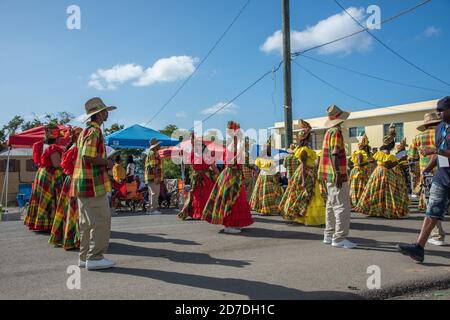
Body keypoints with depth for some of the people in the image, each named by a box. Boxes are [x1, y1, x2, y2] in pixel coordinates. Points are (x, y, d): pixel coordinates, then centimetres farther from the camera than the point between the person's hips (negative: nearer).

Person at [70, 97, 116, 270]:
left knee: (87, 222, 15)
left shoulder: (85, 131, 19)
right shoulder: (94, 131, -13)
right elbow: (88, 157, -24)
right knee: (101, 221, -4)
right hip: (93, 183, -10)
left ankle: (85, 256, 22)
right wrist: (107, 162, -11)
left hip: (83, 184, 10)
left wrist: (105, 162, 14)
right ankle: (95, 258, 0)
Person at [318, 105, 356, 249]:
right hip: (336, 175, -10)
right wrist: (338, 174, -24)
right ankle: (339, 238, -5)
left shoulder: (329, 131, 16)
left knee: (332, 205, 14)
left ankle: (329, 235, 20)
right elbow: (334, 155, -20)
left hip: (330, 175, 10)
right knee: (342, 206, -7)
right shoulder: (336, 131, -12)